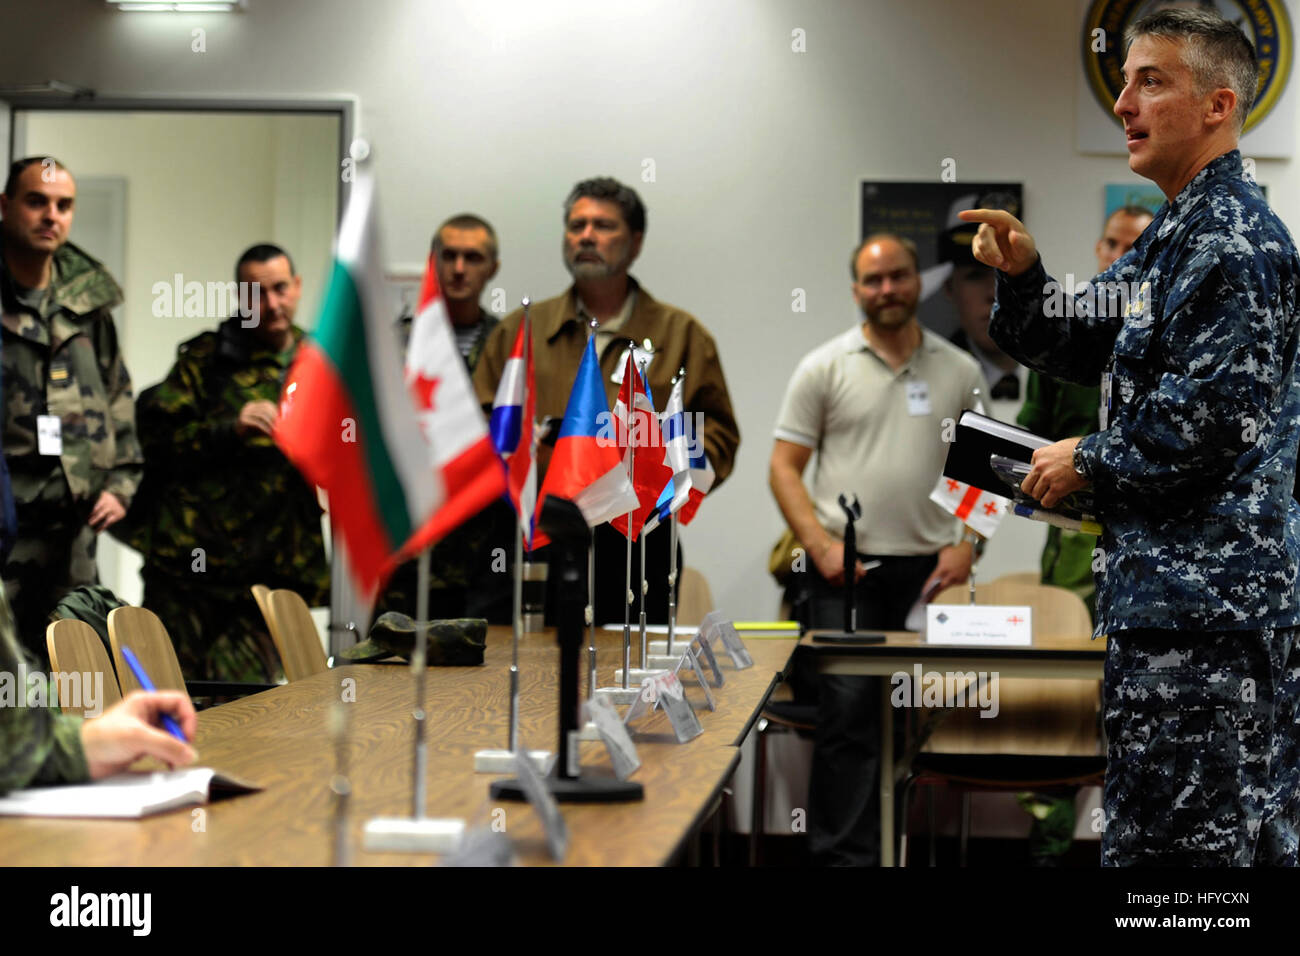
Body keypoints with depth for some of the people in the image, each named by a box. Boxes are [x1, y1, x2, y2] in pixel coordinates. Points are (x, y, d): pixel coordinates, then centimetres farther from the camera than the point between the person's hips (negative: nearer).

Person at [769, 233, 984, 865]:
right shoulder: (825, 368, 2)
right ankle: (847, 855, -4)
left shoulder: (958, 371, 9)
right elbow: (784, 466, 0)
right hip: (846, 569, -3)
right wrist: (821, 546, -12)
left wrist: (966, 542, -2)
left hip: (928, 570, 3)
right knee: (848, 712, -7)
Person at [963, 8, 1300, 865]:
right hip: (1167, 580, 10)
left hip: (1204, 593, -10)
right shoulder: (1175, 235, 17)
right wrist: (1022, 273, 3)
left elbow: (1207, 419, -24)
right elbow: (1082, 349, 22)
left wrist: (1087, 463, -9)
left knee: (1188, 835, -5)